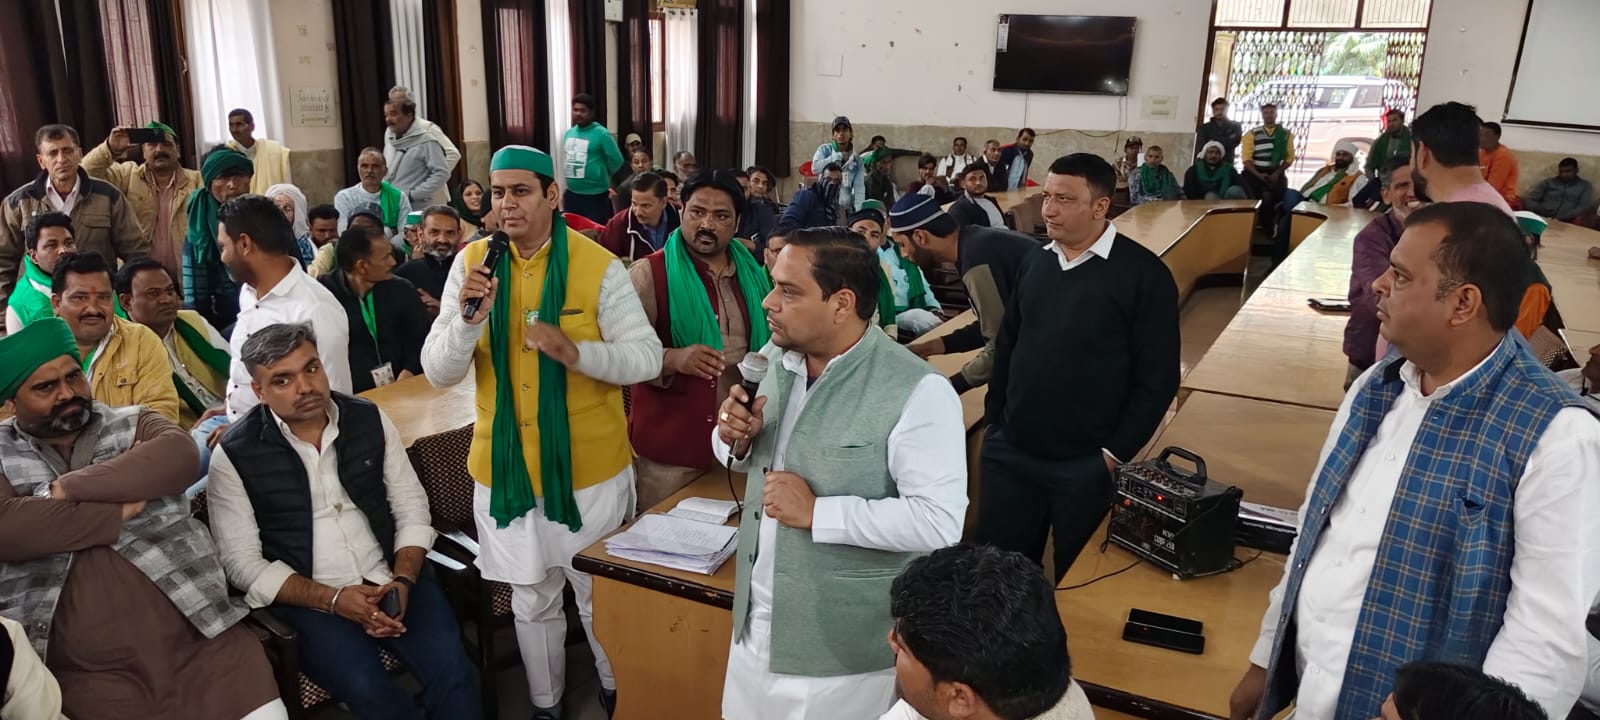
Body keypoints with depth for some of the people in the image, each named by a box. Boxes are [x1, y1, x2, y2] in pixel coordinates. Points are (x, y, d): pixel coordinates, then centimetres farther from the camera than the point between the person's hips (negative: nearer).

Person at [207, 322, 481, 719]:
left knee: (452, 672, -21)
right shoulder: (234, 455, -4)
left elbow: (412, 510, 7)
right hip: (308, 600, -2)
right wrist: (332, 599, -15)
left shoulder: (370, 419, 4)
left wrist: (402, 580, -10)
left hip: (390, 580, 2)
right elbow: (244, 564, -4)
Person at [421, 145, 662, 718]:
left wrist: (575, 351, -29)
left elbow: (647, 359, -12)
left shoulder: (599, 266, -11)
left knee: (602, 597, 16)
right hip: (504, 468, 2)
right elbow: (438, 374, -6)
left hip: (589, 467, -2)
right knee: (531, 602, 19)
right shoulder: (472, 263, -4)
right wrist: (469, 317, -25)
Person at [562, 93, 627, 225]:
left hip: (595, 196, -6)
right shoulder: (569, 133, 8)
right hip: (571, 195, 6)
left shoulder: (601, 134, -11)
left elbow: (616, 160, -9)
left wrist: (600, 176, 5)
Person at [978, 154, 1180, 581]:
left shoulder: (1143, 274, -9)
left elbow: (1158, 378, -10)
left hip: (1085, 464, -5)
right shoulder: (1035, 263, 9)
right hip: (1009, 452, 5)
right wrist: (994, 421, 9)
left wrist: (1116, 454, -11)